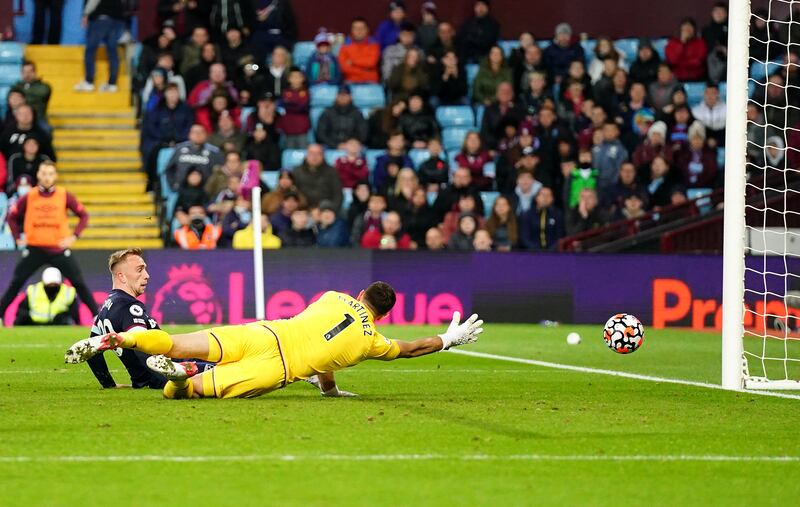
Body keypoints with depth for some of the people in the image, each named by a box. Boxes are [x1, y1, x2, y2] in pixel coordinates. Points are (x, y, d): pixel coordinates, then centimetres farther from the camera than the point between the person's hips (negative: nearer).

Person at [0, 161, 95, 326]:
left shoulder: (64, 196, -3)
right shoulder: (29, 197, -1)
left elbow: (83, 215, 4)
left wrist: (74, 236, -5)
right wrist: (18, 238, 3)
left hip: (59, 249, -1)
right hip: (34, 249, 1)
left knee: (78, 282, -6)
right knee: (16, 282, -4)